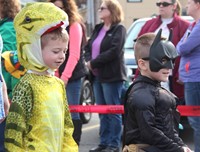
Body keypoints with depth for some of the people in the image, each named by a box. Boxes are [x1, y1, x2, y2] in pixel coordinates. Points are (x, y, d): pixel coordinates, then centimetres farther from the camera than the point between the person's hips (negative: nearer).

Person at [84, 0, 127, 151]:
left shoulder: (119, 29, -6)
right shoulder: (98, 28, 17)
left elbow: (114, 52, -18)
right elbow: (88, 47, 15)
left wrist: (93, 62, -14)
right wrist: (89, 61, -5)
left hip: (112, 76, -8)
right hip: (97, 75, 8)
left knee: (113, 111, -2)